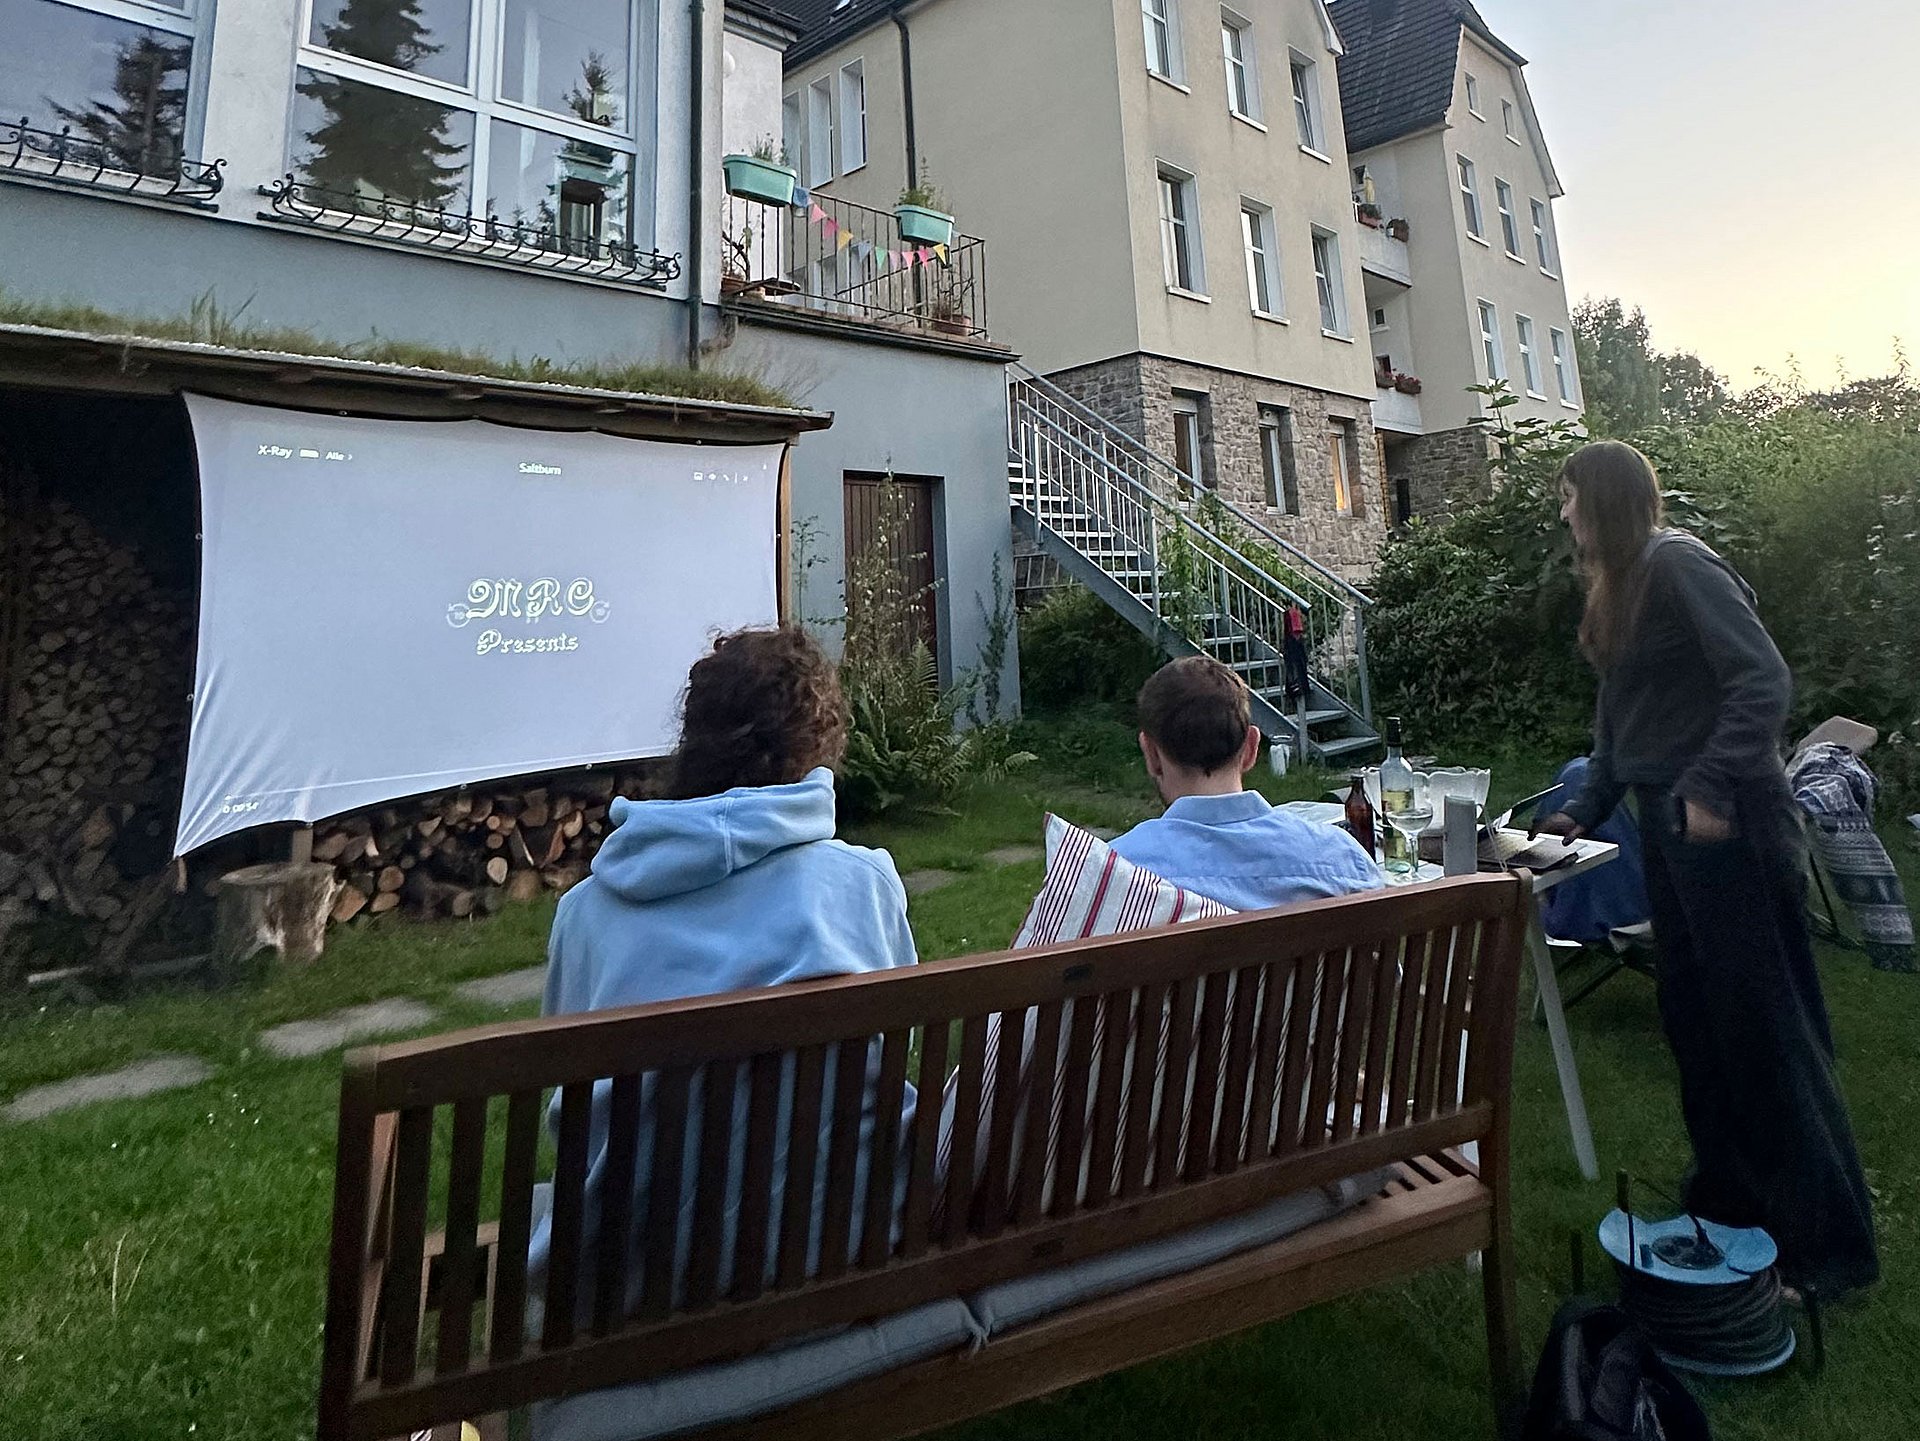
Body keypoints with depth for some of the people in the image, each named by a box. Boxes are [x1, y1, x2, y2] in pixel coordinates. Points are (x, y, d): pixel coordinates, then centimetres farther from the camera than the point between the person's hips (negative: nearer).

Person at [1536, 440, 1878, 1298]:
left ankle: (1827, 1242, 15)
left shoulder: (1679, 566, -12)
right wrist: (1585, 809, 15)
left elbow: (1764, 681, -20)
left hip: (1728, 824, -9)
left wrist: (1712, 789, -23)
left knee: (1765, 1025, 1)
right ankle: (1728, 1196, 29)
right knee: (1693, 1017, 14)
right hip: (1670, 824, 9)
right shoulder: (1620, 587, 15)